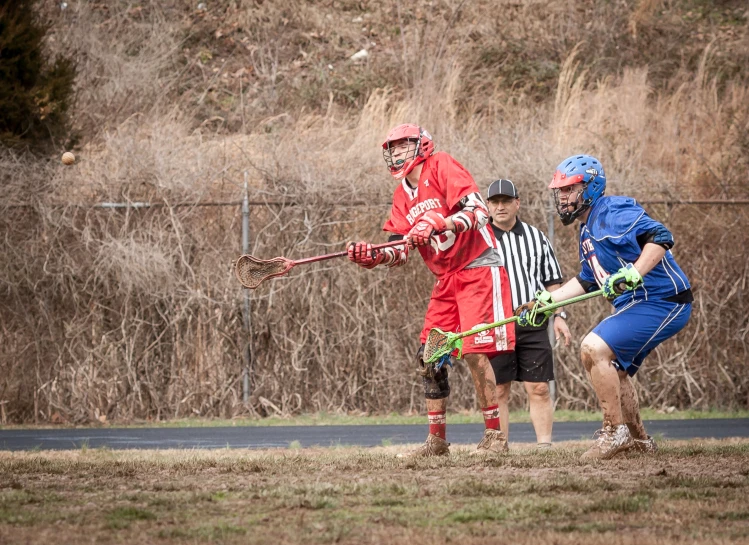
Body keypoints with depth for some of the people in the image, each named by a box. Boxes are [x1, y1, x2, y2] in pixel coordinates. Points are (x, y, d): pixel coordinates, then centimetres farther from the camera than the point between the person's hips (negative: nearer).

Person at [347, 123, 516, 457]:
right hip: (446, 279, 8)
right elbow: (400, 252, 8)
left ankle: (495, 436, -9)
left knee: (475, 351, -15)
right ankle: (437, 439, 12)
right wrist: (371, 257, -12)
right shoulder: (402, 196, 14)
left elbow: (478, 211, -20)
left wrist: (435, 224, -31)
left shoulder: (442, 167, -9)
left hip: (478, 269, -8)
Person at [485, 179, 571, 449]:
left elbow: (552, 282, 17)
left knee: (539, 389, -4)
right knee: (498, 391, 0)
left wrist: (558, 316, 7)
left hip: (533, 325, 1)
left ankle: (545, 445, -2)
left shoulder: (536, 237, 13)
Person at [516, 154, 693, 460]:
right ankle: (638, 440, 34)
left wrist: (633, 274, -37)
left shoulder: (612, 212, -14)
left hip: (661, 301, -11)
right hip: (637, 305, 11)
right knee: (612, 368, 24)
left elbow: (660, 237, -27)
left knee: (594, 349, -21)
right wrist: (546, 302, 22)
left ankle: (615, 432, -15)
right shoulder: (588, 231, 18)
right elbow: (588, 281, 29)